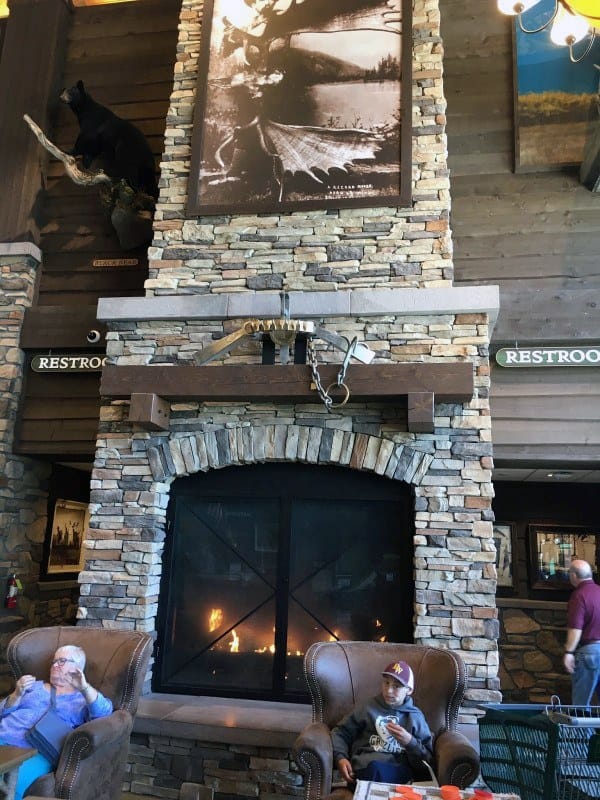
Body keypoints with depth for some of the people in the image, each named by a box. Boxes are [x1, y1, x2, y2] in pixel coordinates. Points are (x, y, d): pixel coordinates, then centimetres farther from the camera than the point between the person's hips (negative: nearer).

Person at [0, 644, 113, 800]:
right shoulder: (35, 686, 27)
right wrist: (17, 694, -3)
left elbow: (104, 713, -9)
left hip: (38, 750, -4)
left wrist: (84, 688, -26)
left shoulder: (84, 698, 13)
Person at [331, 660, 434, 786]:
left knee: (376, 768, -37)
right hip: (365, 766, 1)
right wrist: (340, 758, 0)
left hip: (400, 769, -1)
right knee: (373, 766, -38)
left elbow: (428, 761, 13)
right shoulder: (368, 708, 18)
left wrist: (409, 741, -4)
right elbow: (340, 732, 19)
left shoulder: (415, 716, 17)